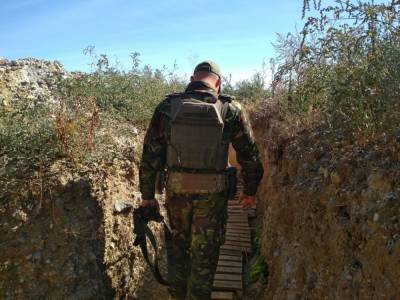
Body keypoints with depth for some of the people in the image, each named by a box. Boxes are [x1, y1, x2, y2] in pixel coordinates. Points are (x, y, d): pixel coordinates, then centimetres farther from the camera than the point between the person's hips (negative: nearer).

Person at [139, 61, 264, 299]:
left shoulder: (167, 107, -4)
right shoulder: (231, 110, -6)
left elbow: (150, 155, -3)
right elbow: (250, 155, -1)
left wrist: (148, 194, 7)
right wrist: (250, 191, 14)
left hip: (177, 190, 2)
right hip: (213, 194, -2)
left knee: (178, 244, 25)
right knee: (205, 253, 15)